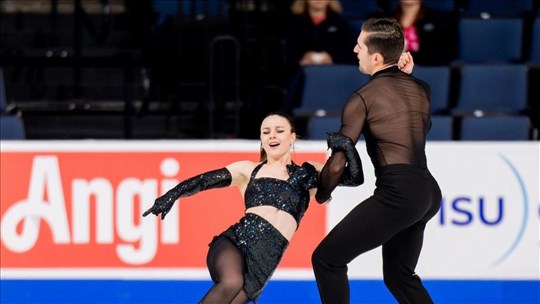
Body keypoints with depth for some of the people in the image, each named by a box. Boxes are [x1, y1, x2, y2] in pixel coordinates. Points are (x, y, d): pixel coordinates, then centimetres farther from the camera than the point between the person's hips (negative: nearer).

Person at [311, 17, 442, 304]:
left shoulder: (363, 97, -4)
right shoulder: (421, 89, 14)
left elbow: (338, 163, -6)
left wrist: (321, 194, 14)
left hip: (397, 192, -8)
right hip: (428, 191, 8)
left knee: (326, 259, -2)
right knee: (399, 274, 23)